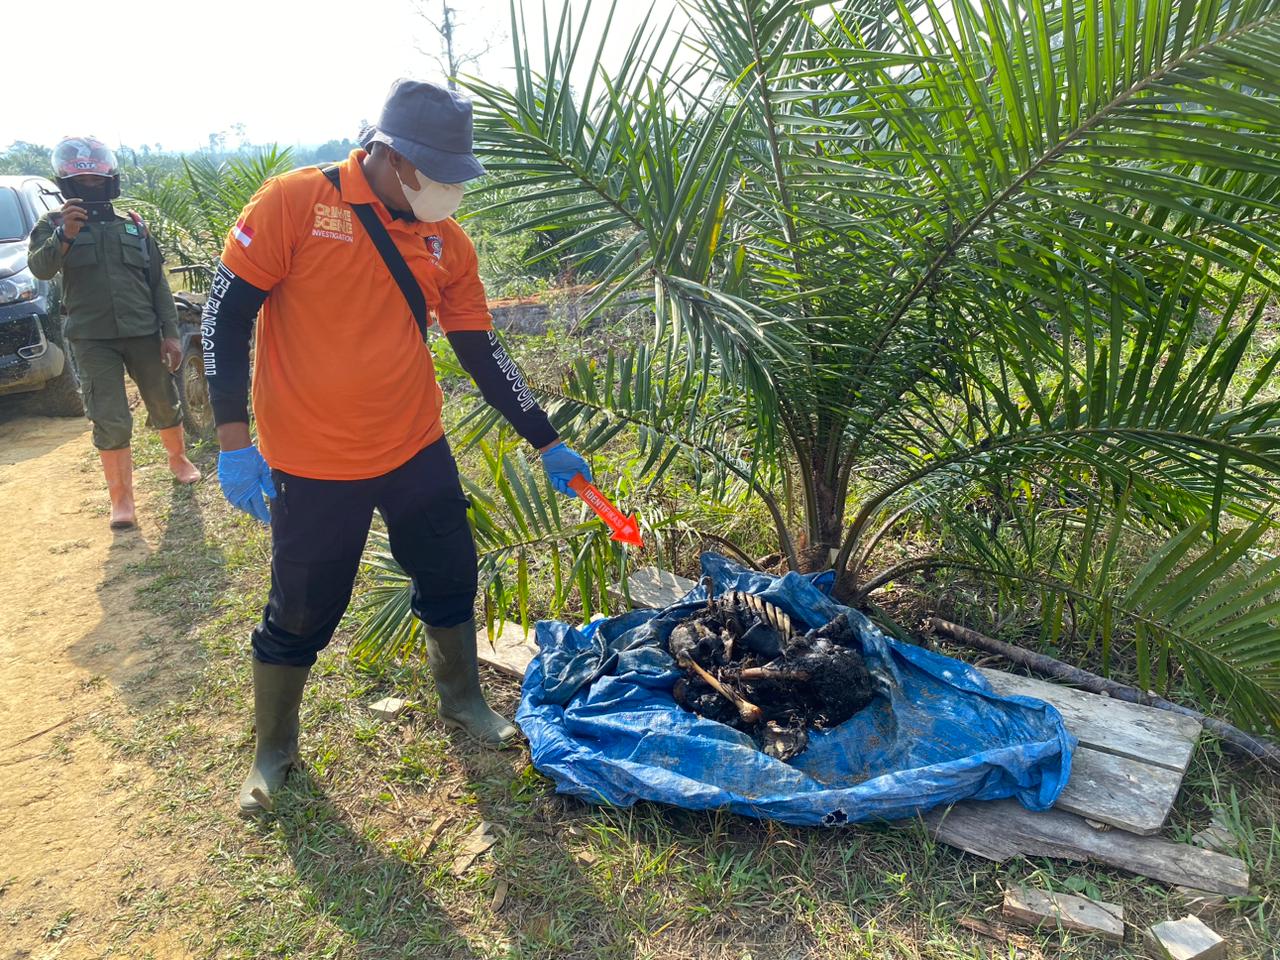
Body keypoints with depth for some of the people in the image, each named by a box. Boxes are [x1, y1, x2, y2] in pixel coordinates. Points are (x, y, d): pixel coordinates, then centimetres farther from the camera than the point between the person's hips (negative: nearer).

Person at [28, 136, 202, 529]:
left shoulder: (134, 226, 10)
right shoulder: (55, 226, 3)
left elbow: (158, 284, 9)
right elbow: (40, 268, -15)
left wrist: (171, 333, 2)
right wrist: (64, 237, -33)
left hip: (143, 333, 2)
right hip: (93, 341, -2)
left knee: (165, 405, 13)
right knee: (111, 422, -4)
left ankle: (178, 458, 39)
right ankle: (121, 499, 6)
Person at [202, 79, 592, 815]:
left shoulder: (448, 242, 1)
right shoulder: (295, 204, -12)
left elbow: (483, 353, 4)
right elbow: (226, 315, -9)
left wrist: (549, 444, 4)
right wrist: (234, 442, -14)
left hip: (418, 451, 4)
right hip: (313, 466, -4)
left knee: (452, 580, 14)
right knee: (302, 616, 9)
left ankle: (463, 701, 41)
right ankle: (274, 752, 35)